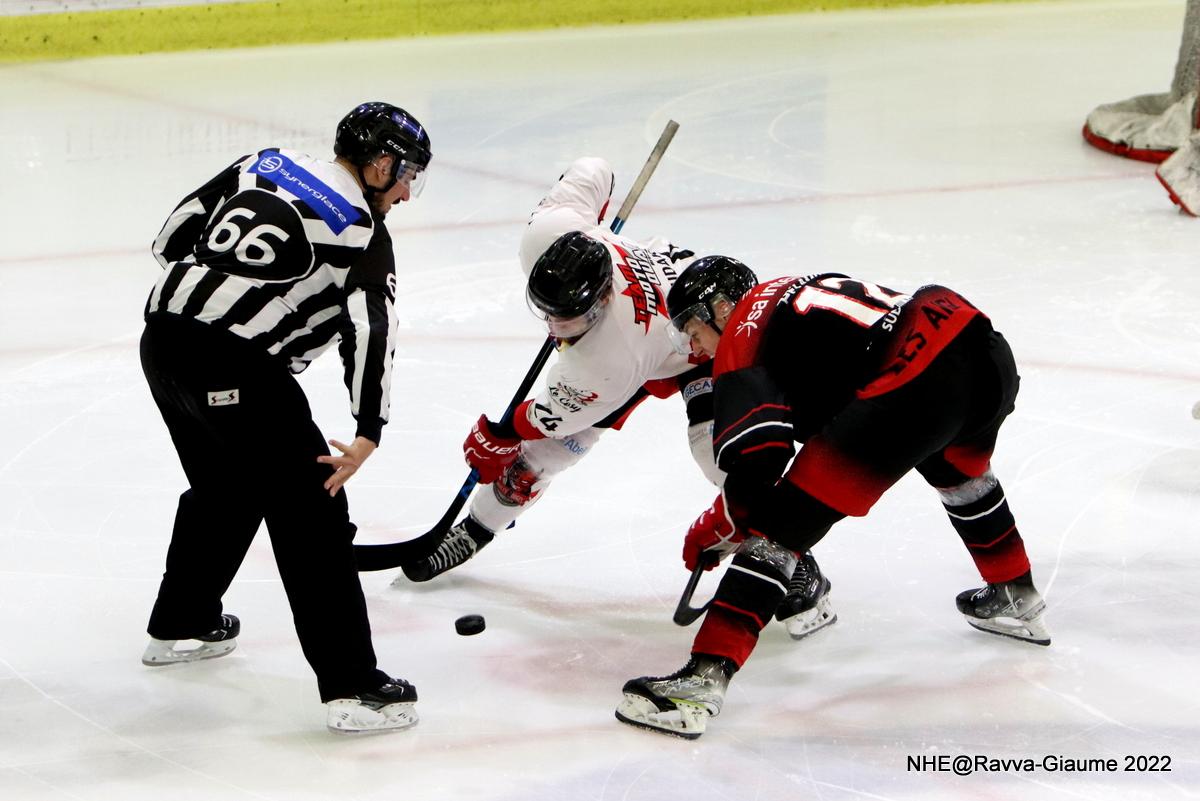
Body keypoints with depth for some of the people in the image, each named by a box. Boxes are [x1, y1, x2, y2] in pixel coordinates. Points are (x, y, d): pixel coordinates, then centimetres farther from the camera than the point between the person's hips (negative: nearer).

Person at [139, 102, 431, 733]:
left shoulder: (264, 165, 17)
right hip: (235, 365, -8)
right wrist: (368, 434, -19)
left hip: (162, 336, 8)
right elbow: (372, 331, -14)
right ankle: (351, 686, -6)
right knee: (311, 509, -3)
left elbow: (171, 239, 18)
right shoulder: (362, 232, -1)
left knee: (226, 487, 29)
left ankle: (178, 627, 45)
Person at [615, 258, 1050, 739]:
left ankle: (704, 677, -16)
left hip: (917, 383, -9)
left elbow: (757, 459, -6)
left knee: (781, 524, -6)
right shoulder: (791, 294, 31)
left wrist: (714, 528, 10)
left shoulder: (744, 333, 6)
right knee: (959, 472, 42)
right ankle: (1016, 598, 58)